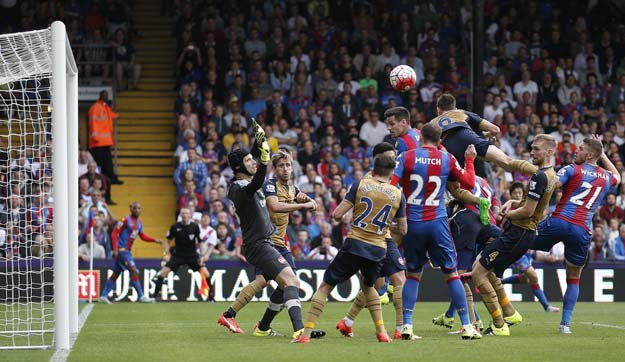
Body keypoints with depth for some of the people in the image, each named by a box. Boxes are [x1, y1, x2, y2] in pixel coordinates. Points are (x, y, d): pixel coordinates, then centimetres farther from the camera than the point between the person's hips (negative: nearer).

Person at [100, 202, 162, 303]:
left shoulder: (139, 222, 11)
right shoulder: (126, 220, -13)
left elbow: (143, 236, 21)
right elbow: (115, 233, -14)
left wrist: (155, 240, 7)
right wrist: (115, 249, -20)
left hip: (127, 250, 9)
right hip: (121, 249, -9)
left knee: (116, 274, 12)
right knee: (134, 271, -14)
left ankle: (104, 296, 19)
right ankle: (141, 296, -13)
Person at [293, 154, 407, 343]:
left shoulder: (360, 185, 0)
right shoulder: (398, 195, 6)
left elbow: (337, 214, -5)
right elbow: (402, 229, 14)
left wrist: (344, 220, 17)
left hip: (354, 245, -3)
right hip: (378, 250, 3)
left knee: (325, 287, 5)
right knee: (368, 286, 31)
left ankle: (306, 333, -4)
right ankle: (381, 331, 21)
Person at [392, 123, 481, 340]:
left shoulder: (407, 157, -2)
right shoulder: (447, 159, 2)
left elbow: (391, 185, -10)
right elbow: (469, 183, 11)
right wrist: (469, 160, 26)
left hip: (413, 223, 0)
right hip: (437, 223, 0)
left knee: (413, 274, 12)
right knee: (451, 274, 5)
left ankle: (406, 326, 4)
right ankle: (467, 326, 3)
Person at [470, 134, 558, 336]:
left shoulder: (539, 176, -21)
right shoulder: (551, 175, 11)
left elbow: (527, 211, -22)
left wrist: (507, 215, -4)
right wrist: (512, 203, 7)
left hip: (517, 234, -10)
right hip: (526, 232, 10)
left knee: (478, 273, -6)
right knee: (482, 267, 21)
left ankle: (499, 326, -3)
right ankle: (509, 313, 23)